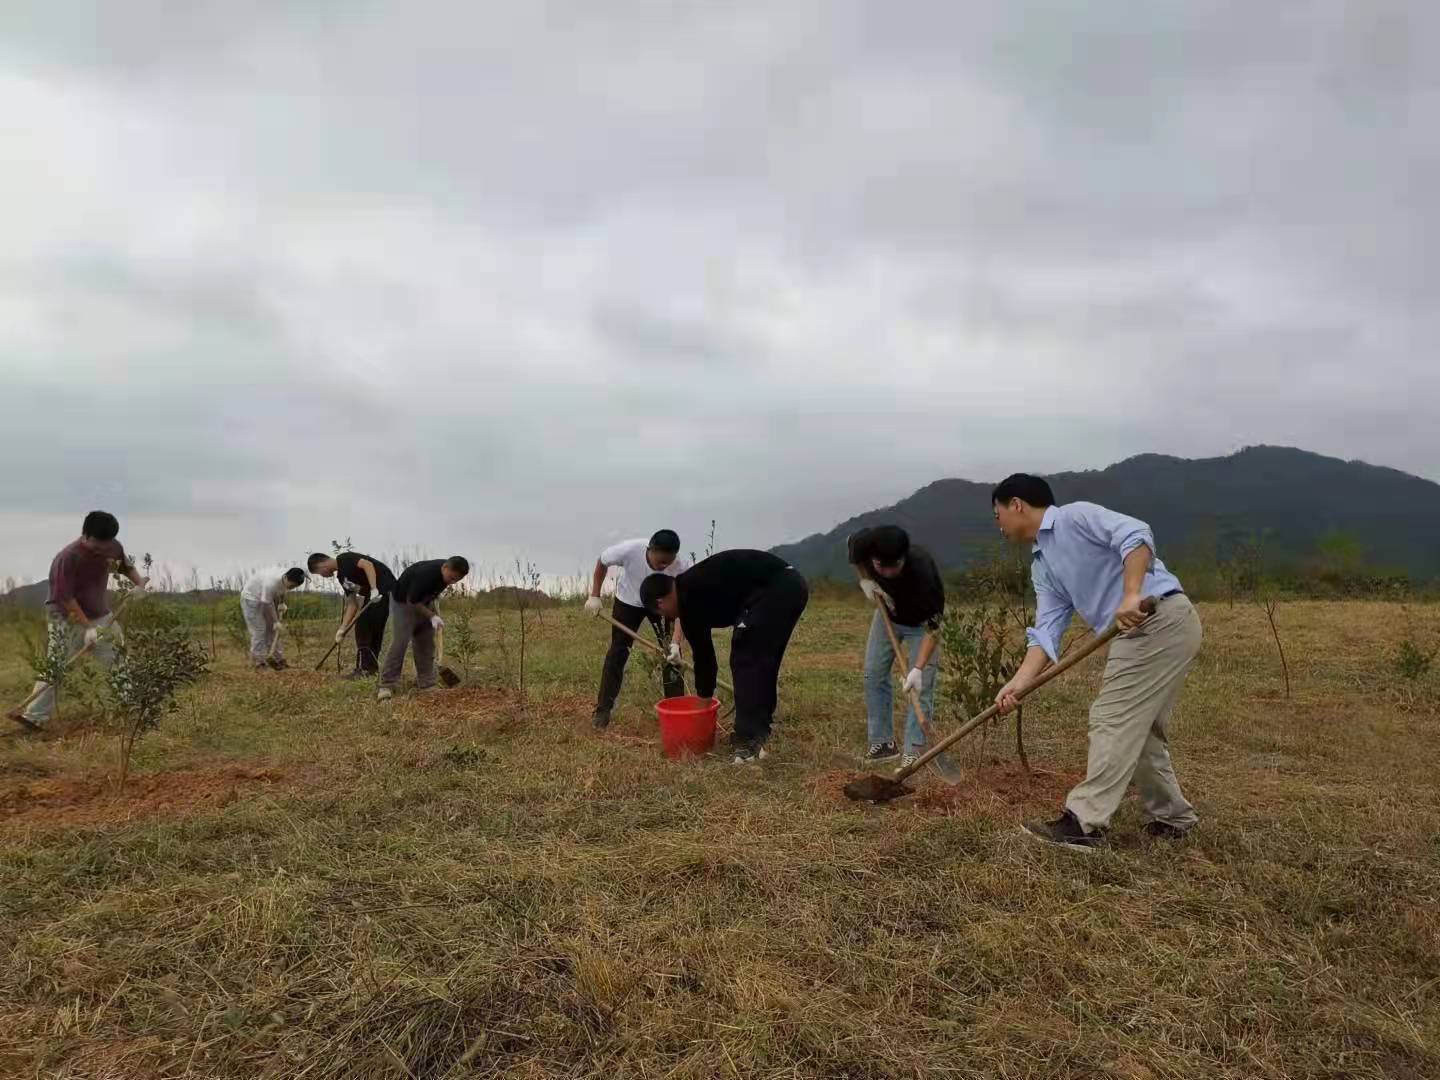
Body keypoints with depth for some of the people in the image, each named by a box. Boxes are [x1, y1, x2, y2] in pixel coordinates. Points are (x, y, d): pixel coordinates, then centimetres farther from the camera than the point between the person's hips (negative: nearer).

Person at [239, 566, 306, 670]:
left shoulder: (287, 579, -16)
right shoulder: (271, 582, -40)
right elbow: (267, 605, -31)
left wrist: (282, 603, -5)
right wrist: (275, 621, -25)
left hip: (268, 598, 8)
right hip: (251, 598, -8)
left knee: (272, 629, 7)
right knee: (259, 630, -11)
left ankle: (277, 658, 11)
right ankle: (258, 660, -6)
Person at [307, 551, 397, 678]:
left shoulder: (344, 559, -3)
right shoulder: (341, 576, 22)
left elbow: (368, 564, -21)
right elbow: (352, 604, 20)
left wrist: (374, 589, -28)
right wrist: (342, 629, 17)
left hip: (384, 589, -10)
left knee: (363, 628, -5)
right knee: (372, 630, 15)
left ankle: (364, 669, -2)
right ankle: (371, 667, 22)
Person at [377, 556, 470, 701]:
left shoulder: (445, 573, -13)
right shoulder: (425, 574, -37)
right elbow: (412, 602, -28)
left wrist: (435, 611, 2)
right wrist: (432, 616, -28)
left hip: (423, 603, 7)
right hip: (403, 602, -7)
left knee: (427, 645, 3)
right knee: (399, 643, -15)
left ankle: (426, 684, 8)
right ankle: (386, 685, -12)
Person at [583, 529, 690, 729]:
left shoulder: (683, 567, -37)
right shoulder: (629, 550, -37)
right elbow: (602, 561, -14)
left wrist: (676, 643, -43)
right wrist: (594, 596, -12)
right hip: (628, 600, 0)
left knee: (671, 653, -8)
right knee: (618, 652, -1)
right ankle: (603, 709, 8)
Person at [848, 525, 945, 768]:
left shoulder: (923, 570, -43)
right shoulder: (863, 543, -33)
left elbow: (933, 627, -36)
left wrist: (919, 668, -43)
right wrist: (865, 580, -14)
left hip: (920, 621, -4)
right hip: (887, 613, 4)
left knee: (921, 685, -11)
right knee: (873, 674, 1)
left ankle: (914, 750, -4)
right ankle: (882, 740, 12)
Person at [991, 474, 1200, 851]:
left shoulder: (1076, 516, -6)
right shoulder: (1042, 565, 17)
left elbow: (1136, 535, -21)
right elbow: (1047, 630, 6)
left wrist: (1130, 596, -32)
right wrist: (1019, 681, -8)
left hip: (1162, 620, -10)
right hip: (1136, 633, 10)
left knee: (1113, 720, -11)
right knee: (1137, 727, 16)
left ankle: (1084, 822, -9)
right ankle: (1172, 817, 30)